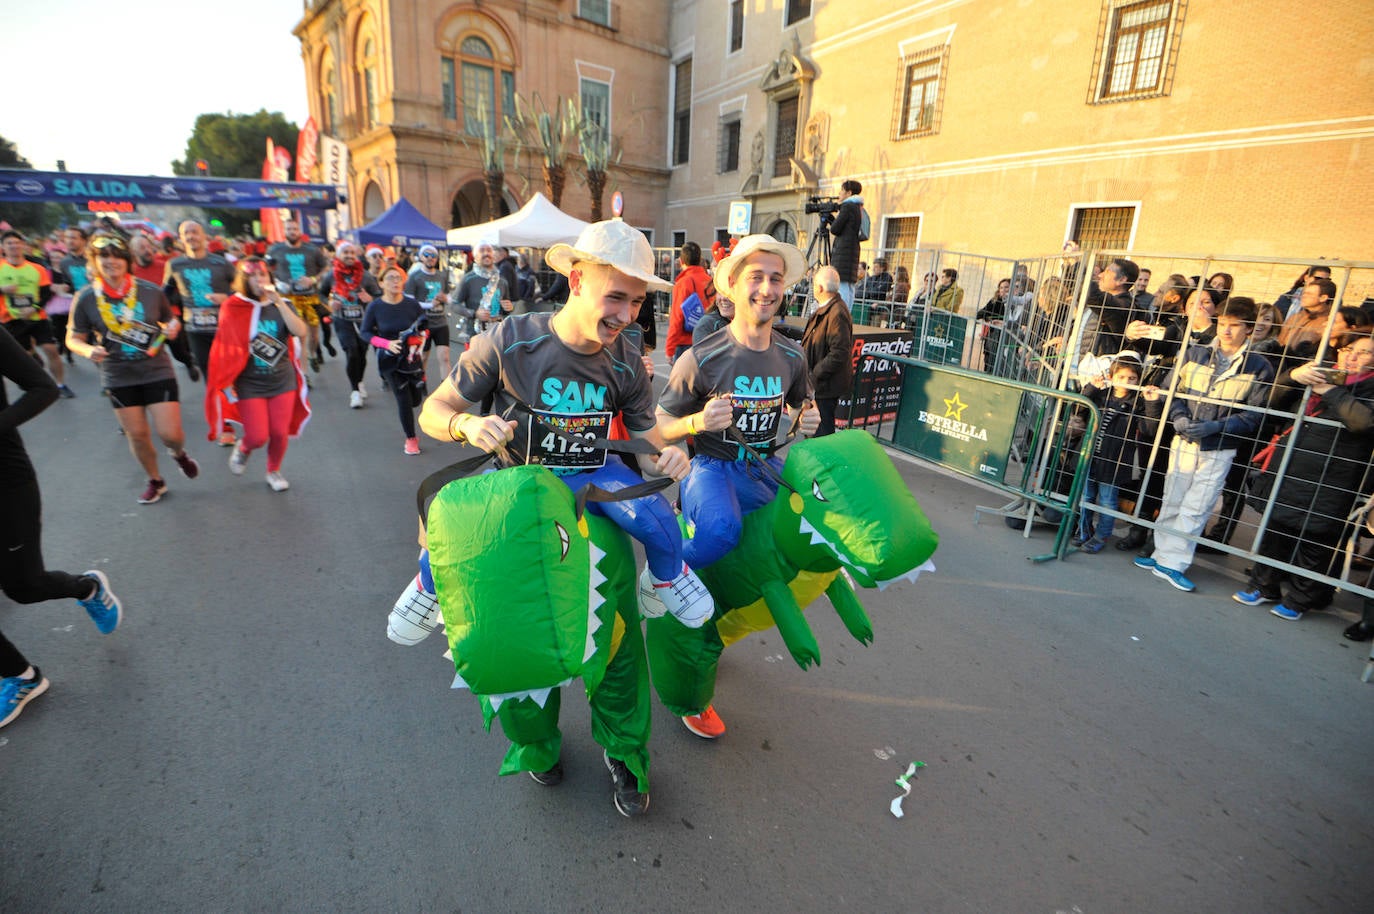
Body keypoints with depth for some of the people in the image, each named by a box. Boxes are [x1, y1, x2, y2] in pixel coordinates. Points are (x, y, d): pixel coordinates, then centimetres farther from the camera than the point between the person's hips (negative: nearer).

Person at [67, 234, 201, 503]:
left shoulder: (151, 291, -5)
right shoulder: (86, 298, -5)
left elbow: (170, 320, 12)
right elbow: (73, 339, 2)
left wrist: (173, 327, -11)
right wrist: (88, 350, -19)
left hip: (157, 372, -1)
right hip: (118, 378, 1)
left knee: (170, 434, -7)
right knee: (137, 434, 9)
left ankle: (179, 454, 29)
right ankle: (155, 481, 30)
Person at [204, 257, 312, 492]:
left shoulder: (282, 305, 3)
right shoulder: (233, 307, -4)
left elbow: (300, 331, -16)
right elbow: (226, 347, -1)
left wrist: (278, 301, -21)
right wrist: (227, 382, -4)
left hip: (283, 381, 2)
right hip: (250, 384, -2)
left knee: (280, 433, 5)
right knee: (258, 437, -4)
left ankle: (274, 471, 30)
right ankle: (243, 448, 33)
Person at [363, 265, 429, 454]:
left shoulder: (412, 304, -6)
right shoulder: (375, 307, -9)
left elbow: (424, 327, 5)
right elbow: (365, 332, -4)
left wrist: (418, 339, -15)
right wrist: (387, 343, -19)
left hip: (411, 357, 2)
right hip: (389, 360, -2)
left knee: (416, 399, 7)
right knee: (404, 399, -6)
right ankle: (411, 439, 13)